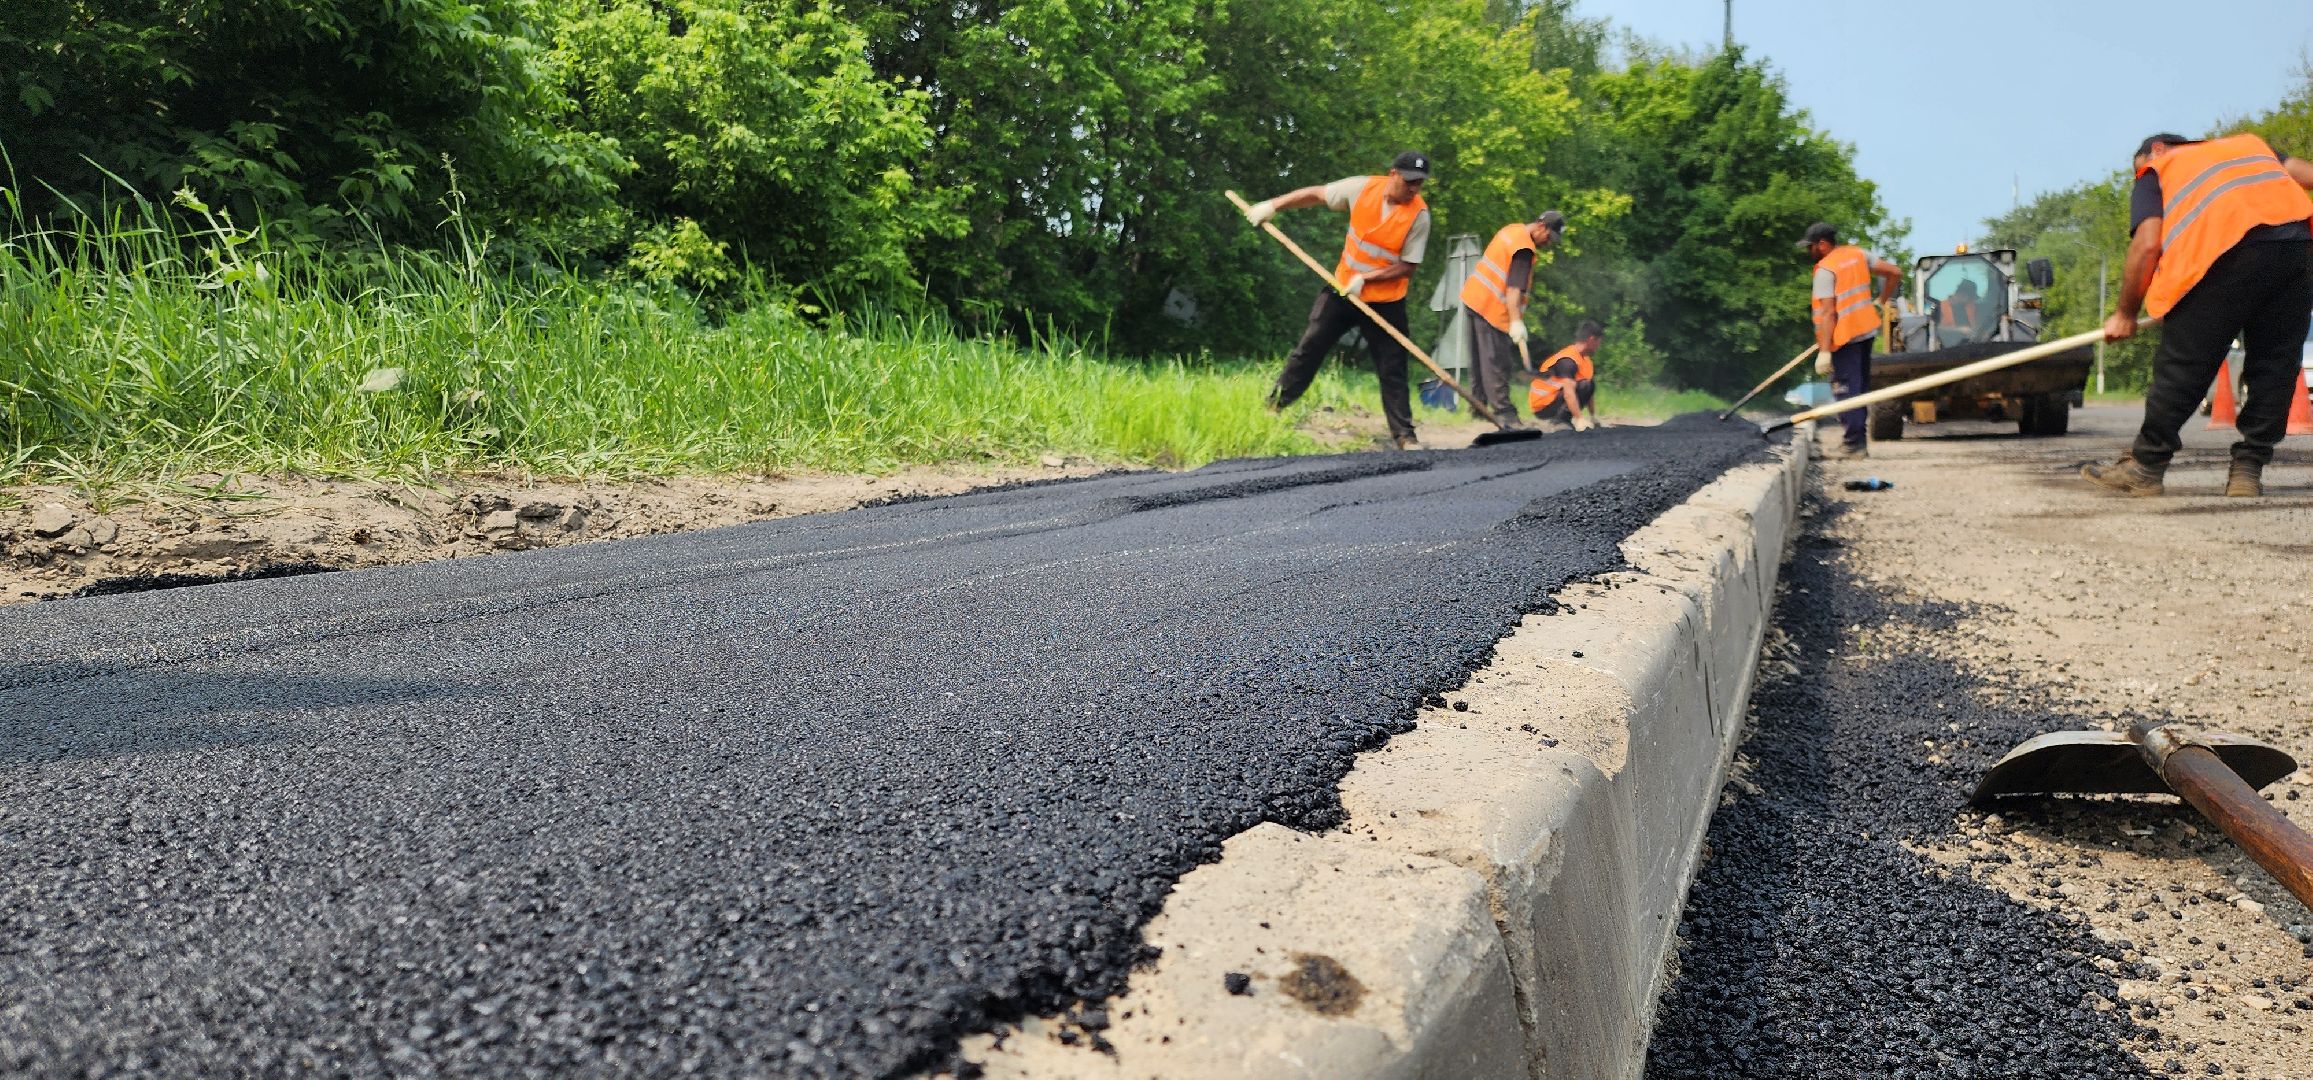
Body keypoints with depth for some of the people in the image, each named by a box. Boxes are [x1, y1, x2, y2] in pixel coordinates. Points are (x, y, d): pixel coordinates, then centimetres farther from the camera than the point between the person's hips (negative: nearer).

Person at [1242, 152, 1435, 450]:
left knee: (1393, 370, -1)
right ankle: (1270, 407, 13)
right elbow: (1316, 194, 0)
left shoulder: (1419, 215, -17)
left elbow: (1407, 266, -14)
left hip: (1385, 301, -2)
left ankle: (1404, 435, 6)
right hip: (1342, 288, 2)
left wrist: (1366, 278, -24)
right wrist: (1272, 205, -4)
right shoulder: (1363, 188, -11)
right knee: (1307, 350, 4)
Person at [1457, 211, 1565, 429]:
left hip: (1474, 297, 10)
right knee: (1497, 363, -11)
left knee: (1482, 358, 15)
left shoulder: (1511, 230, 12)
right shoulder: (1524, 248, -18)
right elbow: (1514, 288, -27)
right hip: (1491, 307, -10)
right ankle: (1504, 413, -12)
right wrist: (1516, 321, -32)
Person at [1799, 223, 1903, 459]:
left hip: (1845, 336, -8)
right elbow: (1895, 273, 8)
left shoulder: (1825, 270, -15)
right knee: (1861, 387, 15)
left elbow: (1828, 312, -21)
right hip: (1866, 330, 8)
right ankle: (1859, 442, 21)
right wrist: (1883, 301, 22)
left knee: (1847, 388, -5)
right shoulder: (1858, 254, 8)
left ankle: (1853, 444, -7)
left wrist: (1824, 351, -23)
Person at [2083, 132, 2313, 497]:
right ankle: (2248, 470, 13)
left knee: (2183, 362, 4)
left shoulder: (2156, 170, 21)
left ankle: (2146, 465, 10)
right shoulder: (2251, 144, 35)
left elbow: (2148, 244, 6)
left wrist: (2125, 314, 12)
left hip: (2227, 252, -4)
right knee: (2274, 365, 12)